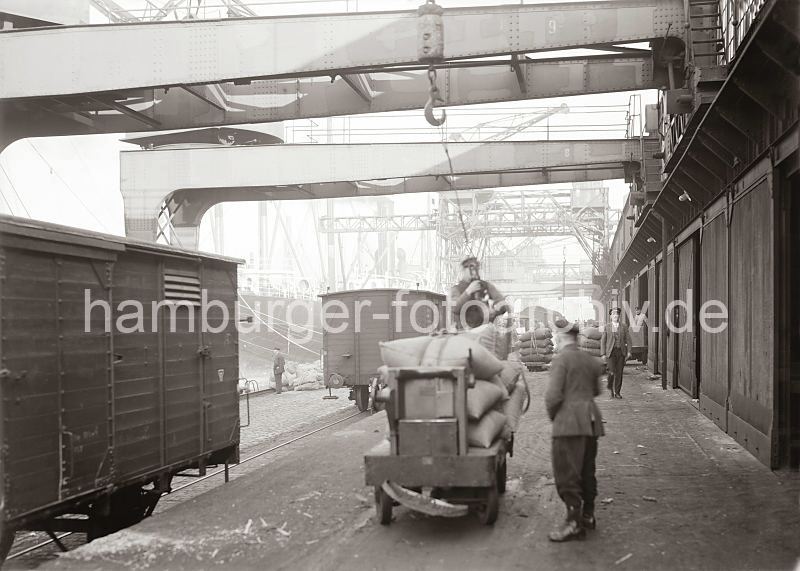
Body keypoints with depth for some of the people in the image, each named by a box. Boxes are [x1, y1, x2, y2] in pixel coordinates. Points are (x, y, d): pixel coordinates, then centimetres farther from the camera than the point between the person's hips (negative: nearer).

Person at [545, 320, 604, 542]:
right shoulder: (591, 361, 14)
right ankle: (588, 515, 25)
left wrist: (552, 415, 1)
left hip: (569, 423, -8)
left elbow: (553, 395, -15)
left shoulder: (561, 360, -9)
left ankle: (574, 522, -7)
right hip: (591, 421, 8)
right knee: (587, 471, 17)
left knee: (567, 473, -5)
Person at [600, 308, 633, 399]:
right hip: (611, 352, -1)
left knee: (619, 373, 0)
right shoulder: (607, 327, 5)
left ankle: (617, 392, 9)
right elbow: (603, 341, 5)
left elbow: (628, 340, 6)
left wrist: (629, 352, -5)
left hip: (621, 352, 2)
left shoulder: (624, 327, 7)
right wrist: (603, 354, -2)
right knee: (612, 372, -11)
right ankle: (610, 388, 16)